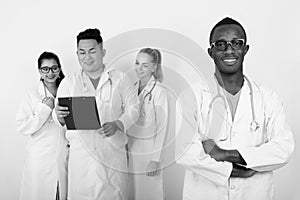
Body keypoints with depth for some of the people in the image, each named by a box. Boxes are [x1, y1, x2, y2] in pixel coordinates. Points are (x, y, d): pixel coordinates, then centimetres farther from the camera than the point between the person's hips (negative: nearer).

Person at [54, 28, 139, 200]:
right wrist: (60, 116, -19)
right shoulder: (68, 83, 9)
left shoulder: (120, 79, 6)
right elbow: (61, 120, 6)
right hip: (80, 152, 1)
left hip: (113, 151, 0)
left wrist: (117, 125, -16)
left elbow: (133, 109, 3)